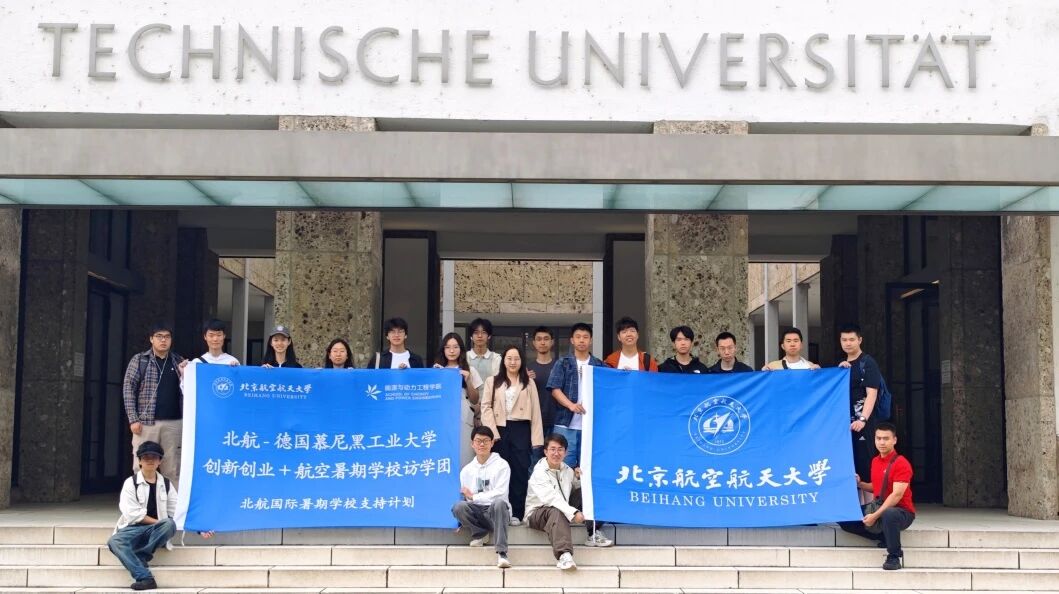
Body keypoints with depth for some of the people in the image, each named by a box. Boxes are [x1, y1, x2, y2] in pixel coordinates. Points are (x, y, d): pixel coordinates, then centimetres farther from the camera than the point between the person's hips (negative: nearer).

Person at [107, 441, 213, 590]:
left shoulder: (166, 483, 10)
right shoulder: (131, 483, 0)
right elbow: (133, 514, -10)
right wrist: (158, 522, -13)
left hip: (155, 531, 2)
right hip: (134, 528, -1)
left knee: (170, 525, -32)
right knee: (114, 542, -34)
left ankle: (139, 557, -25)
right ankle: (145, 578, -43)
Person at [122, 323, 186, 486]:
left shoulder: (179, 362, 13)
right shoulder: (139, 360, 5)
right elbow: (128, 389, 0)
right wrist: (133, 419, -7)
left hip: (173, 423, 2)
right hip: (146, 421, -2)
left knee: (172, 469, 3)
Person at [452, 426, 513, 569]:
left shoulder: (501, 465, 0)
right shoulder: (466, 470, 13)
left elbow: (500, 493, -11)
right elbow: (464, 498, 13)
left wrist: (473, 497, -8)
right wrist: (462, 521, -2)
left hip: (496, 511, -3)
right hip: (476, 512, 3)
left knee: (498, 503, -39)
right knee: (458, 507, -29)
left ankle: (501, 552, -39)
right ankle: (480, 533, -4)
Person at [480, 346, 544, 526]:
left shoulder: (529, 384, 11)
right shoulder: (492, 382, 11)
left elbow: (535, 411, 6)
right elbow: (486, 407, 3)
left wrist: (536, 438, -3)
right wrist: (492, 432, -9)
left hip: (521, 429, 0)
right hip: (500, 429, 0)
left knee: (520, 471, -3)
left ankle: (517, 512, 3)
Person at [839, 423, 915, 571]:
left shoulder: (901, 463, -16)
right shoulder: (875, 461, 8)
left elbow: (897, 495, -24)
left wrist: (875, 516, -28)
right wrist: (860, 484, 3)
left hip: (902, 511, -8)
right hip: (879, 508, 8)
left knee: (888, 514, -43)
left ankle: (894, 557, -23)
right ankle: (884, 537, 0)